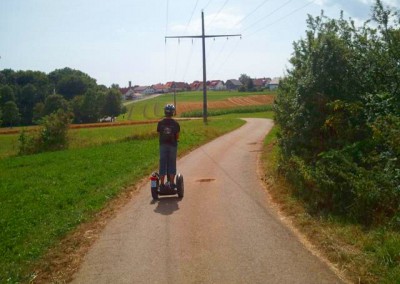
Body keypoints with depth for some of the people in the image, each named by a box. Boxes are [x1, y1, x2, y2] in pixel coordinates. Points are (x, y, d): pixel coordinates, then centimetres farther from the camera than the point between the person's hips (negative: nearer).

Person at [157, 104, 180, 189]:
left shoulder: (160, 123, -3)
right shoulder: (175, 123, -5)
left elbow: (159, 135, 2)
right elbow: (177, 136, -1)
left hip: (163, 145, 1)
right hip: (173, 145, -1)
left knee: (162, 163, 6)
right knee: (172, 163, 7)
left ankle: (162, 183, 7)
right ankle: (172, 183, 9)